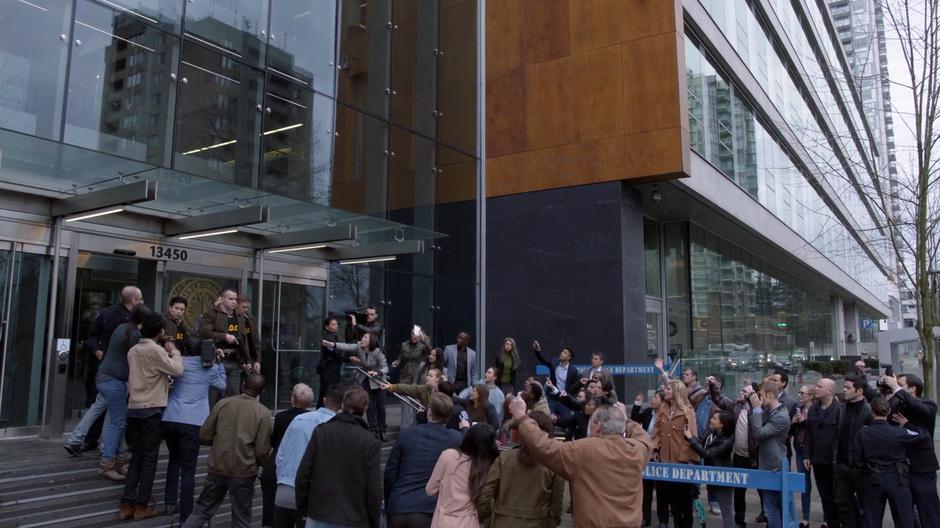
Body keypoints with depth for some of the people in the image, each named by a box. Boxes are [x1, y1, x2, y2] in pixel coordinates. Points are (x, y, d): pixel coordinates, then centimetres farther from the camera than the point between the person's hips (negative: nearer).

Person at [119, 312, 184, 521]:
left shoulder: (133, 350, 11)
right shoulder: (156, 349, -12)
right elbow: (177, 370, -17)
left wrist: (163, 385, 17)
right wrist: (174, 351, -2)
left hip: (133, 409, 7)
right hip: (151, 410, -7)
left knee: (135, 458, 12)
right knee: (149, 459, 2)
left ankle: (127, 504, 9)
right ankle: (141, 506, 6)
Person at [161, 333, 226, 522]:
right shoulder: (209, 367, 3)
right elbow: (222, 385, 18)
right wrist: (219, 362, 19)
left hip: (170, 419, 3)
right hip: (192, 422, -3)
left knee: (174, 459, 26)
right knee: (188, 468, 0)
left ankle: (170, 503, 29)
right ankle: (185, 517, -2)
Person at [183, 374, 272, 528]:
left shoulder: (222, 403, -3)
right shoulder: (263, 413, -11)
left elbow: (204, 435, 2)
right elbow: (262, 451, -12)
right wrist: (258, 464, 10)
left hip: (217, 468, 3)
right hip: (243, 472, -2)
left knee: (202, 510, 19)